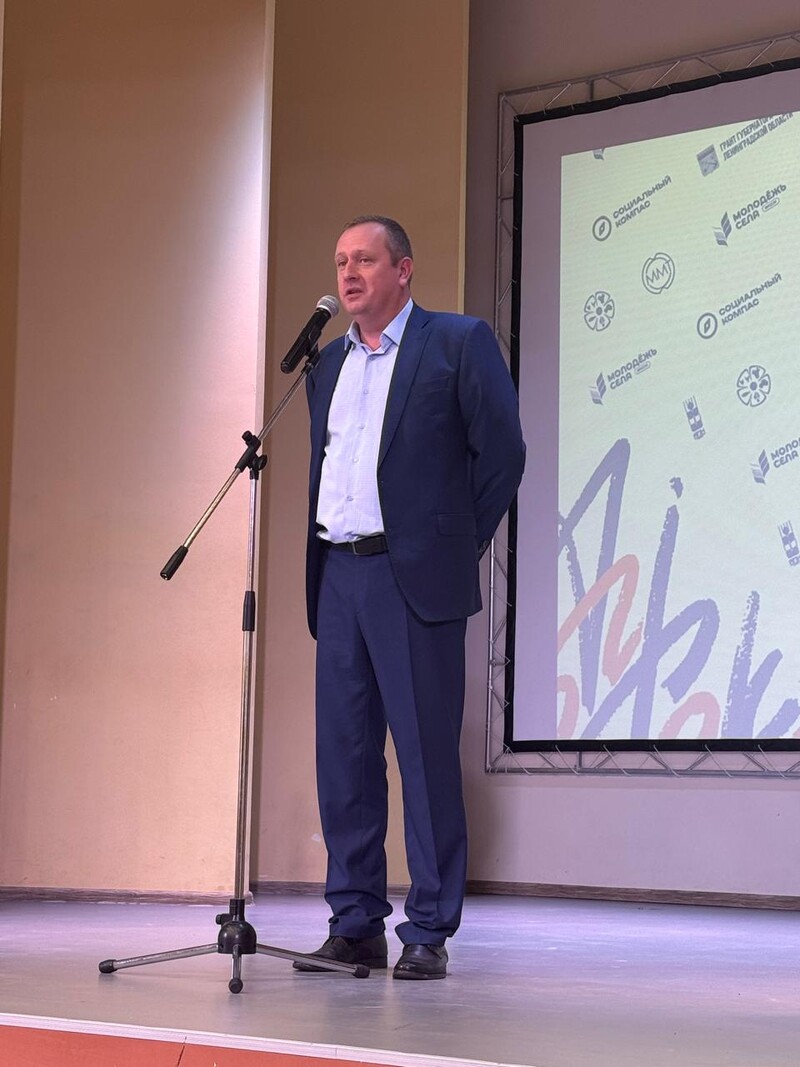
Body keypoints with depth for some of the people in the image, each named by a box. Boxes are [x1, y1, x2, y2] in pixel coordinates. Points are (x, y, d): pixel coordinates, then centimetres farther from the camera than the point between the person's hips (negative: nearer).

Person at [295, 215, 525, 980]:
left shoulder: (458, 342, 0)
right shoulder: (328, 363, 18)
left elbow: (502, 452, -2)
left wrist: (457, 548, 0)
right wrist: (319, 560, 13)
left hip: (413, 577, -6)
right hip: (338, 579, 6)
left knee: (426, 754, -4)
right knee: (343, 754, 5)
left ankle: (428, 933, 2)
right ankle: (355, 924, 13)